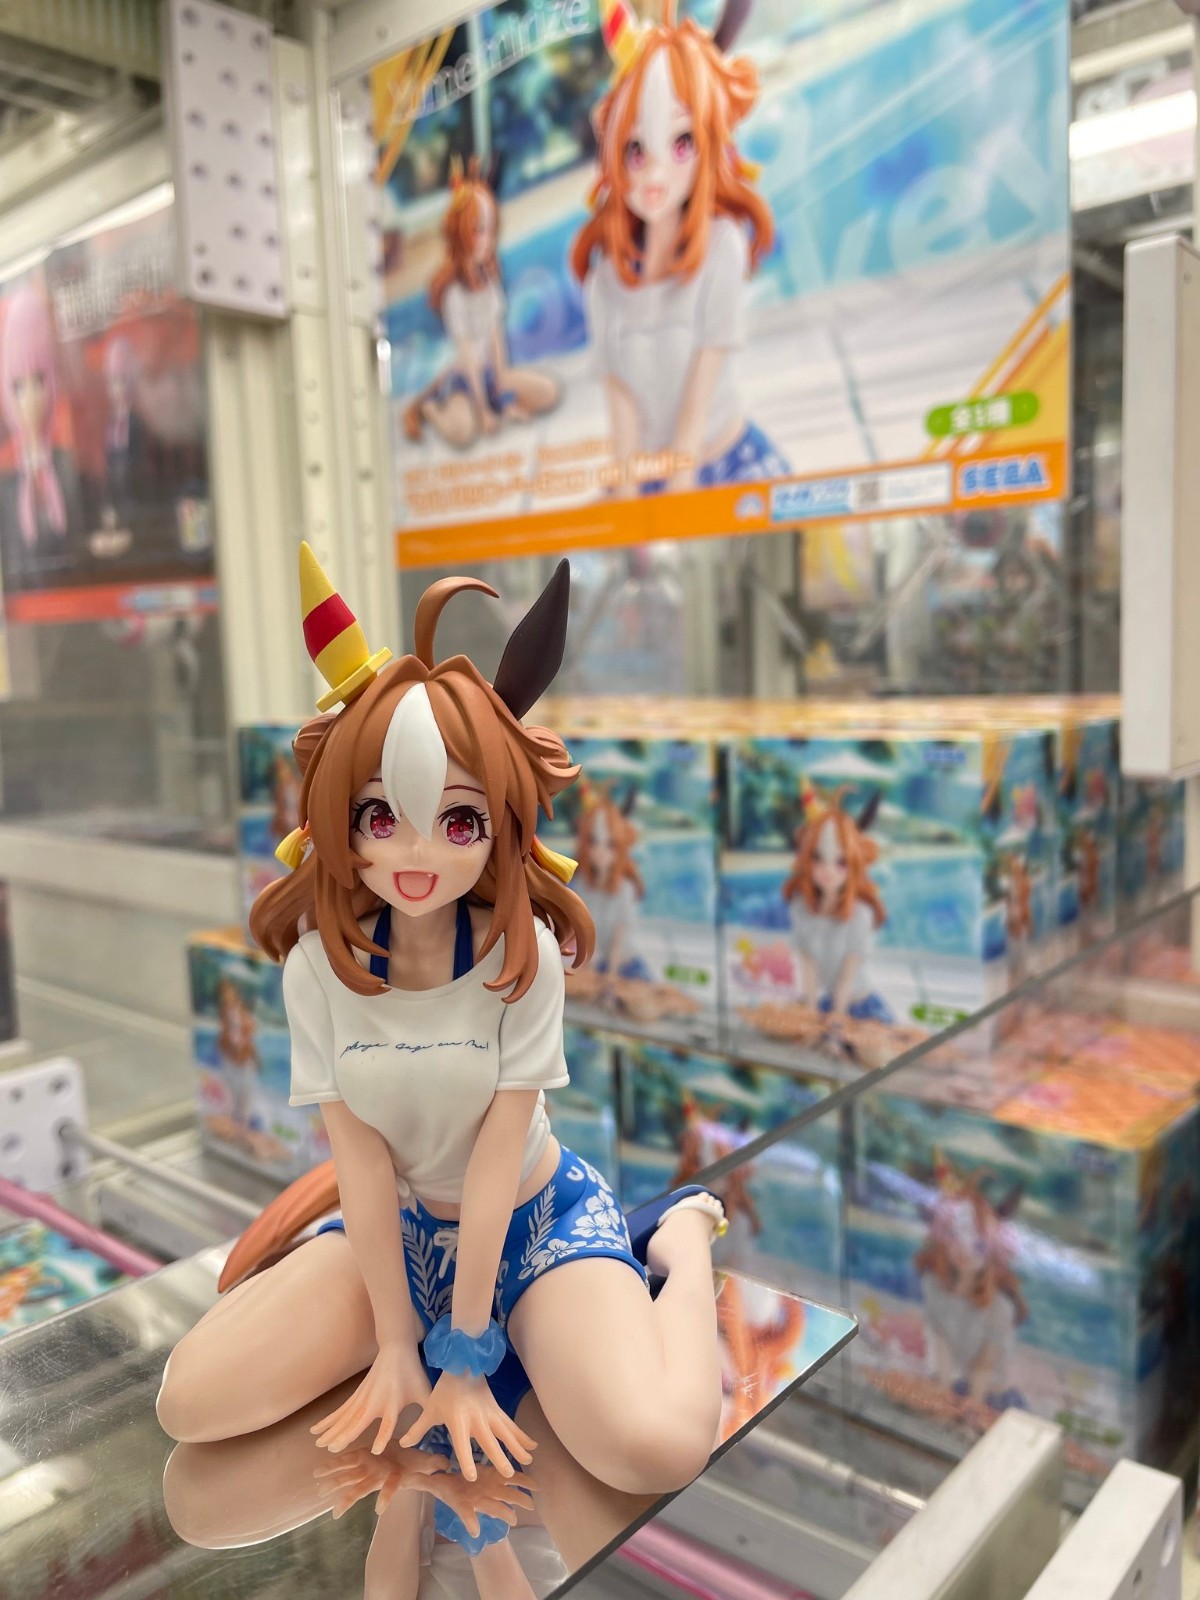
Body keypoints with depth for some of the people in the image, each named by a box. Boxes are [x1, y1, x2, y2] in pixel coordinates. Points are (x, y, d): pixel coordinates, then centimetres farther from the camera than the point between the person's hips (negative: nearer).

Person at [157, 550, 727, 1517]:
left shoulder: (523, 954, -23)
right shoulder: (318, 964, -16)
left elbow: (497, 1161, -21)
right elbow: (362, 1160, -13)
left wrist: (463, 1355, -16)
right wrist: (397, 1343, -12)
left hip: (537, 1216, -3)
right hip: (400, 1222, 3)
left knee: (657, 1450, -25)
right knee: (189, 1403, -11)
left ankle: (679, 1235, 4)